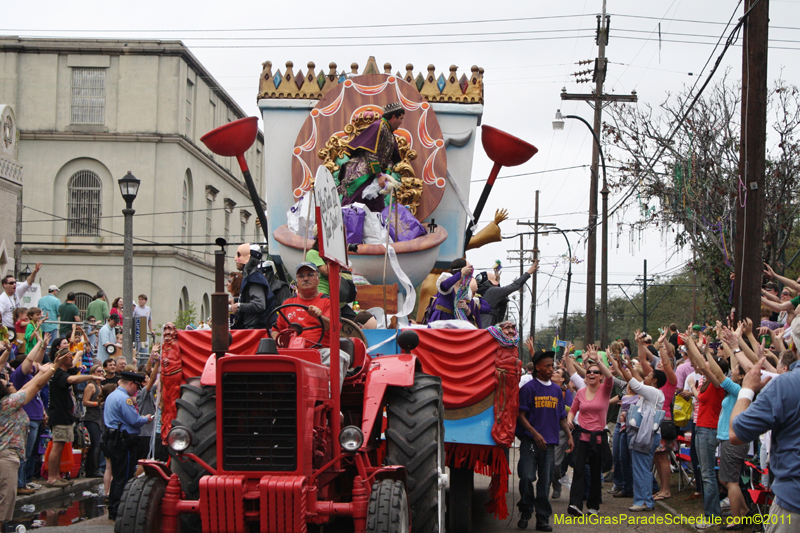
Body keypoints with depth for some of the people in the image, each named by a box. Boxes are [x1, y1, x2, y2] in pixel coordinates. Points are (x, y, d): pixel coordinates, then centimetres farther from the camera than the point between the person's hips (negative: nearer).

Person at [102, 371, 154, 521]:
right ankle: (119, 512, -4)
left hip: (111, 440, 10)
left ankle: (113, 511, 19)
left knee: (116, 477, 15)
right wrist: (146, 419, 0)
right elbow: (134, 420, -22)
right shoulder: (124, 398, -16)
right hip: (123, 442, -10)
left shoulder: (111, 396, 17)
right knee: (125, 478, -5)